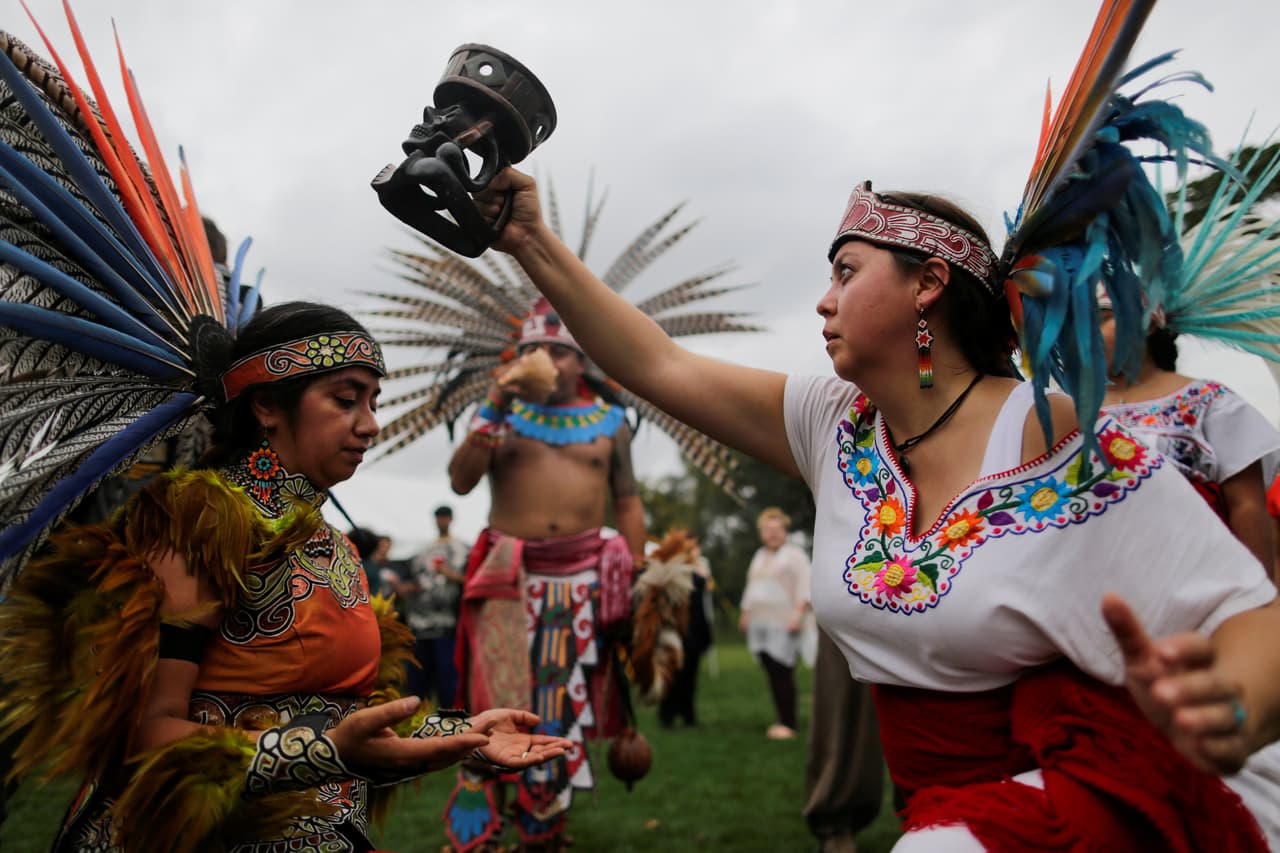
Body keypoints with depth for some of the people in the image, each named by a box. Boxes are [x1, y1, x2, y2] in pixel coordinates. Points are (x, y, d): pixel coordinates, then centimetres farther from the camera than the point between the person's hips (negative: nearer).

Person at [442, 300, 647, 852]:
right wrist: (496, 411, -13)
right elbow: (460, 480, -4)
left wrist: (639, 578, 3)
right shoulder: (501, 413, 9)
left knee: (567, 703, 6)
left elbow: (627, 504, 11)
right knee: (499, 697, -10)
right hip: (511, 576, -1)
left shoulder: (608, 423, 10)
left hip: (582, 576, 2)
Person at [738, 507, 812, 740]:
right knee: (771, 674, 3)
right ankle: (781, 720, 8)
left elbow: (804, 589, -7)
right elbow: (750, 588, 29)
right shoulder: (759, 556, 24)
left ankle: (788, 724, -8)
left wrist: (798, 613, -17)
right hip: (759, 624, 7)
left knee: (782, 674, -12)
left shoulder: (794, 555, 1)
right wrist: (745, 613, 22)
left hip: (783, 625, -7)